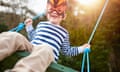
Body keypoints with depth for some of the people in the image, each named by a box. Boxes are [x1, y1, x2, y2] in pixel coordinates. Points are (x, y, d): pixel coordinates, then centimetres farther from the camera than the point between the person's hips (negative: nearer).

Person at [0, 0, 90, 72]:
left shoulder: (64, 32, 27)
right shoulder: (41, 24, 33)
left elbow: (67, 51, 31)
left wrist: (81, 48, 24)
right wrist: (29, 26, 33)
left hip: (48, 53, -2)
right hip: (31, 47, 2)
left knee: (45, 49, -44)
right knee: (15, 36, -30)